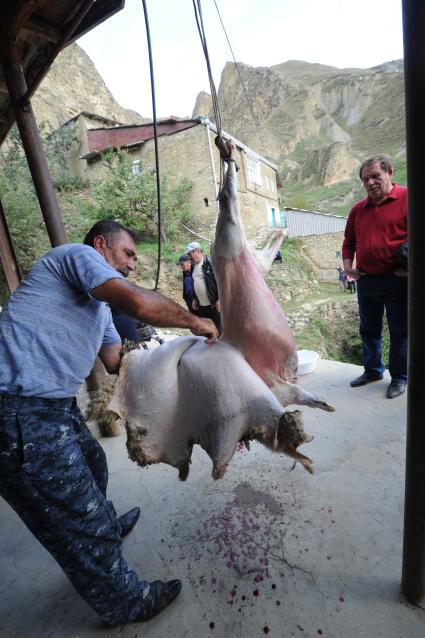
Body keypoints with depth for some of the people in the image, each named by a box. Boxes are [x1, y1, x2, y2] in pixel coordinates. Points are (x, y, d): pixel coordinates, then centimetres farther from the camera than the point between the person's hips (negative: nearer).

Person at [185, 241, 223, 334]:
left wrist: (219, 299, -19)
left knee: (218, 329, 2)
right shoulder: (193, 265, 11)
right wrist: (194, 299, 20)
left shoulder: (210, 262, -14)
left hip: (213, 304, -8)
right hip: (200, 305, 8)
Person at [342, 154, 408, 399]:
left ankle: (399, 378, 22)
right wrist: (348, 265, 7)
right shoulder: (358, 209, 11)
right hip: (366, 281, 5)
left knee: (399, 332, 7)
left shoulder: (406, 198, -6)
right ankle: (373, 370, 31)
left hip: (397, 280, -5)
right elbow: (349, 241, 20)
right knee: (369, 330, 14)